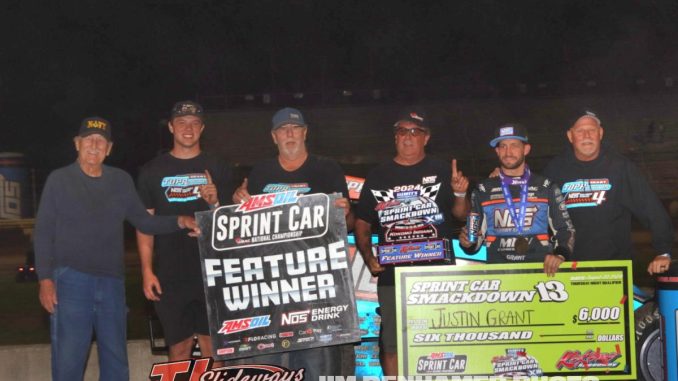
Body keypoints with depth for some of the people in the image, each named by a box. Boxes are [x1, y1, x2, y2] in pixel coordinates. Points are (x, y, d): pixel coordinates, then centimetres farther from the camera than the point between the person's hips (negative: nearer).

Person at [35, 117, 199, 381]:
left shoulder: (121, 181, 10)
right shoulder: (59, 180, 0)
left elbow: (143, 221, 13)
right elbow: (43, 232, -1)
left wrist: (178, 222, -4)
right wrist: (45, 279, -9)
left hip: (111, 282, 4)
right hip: (71, 280, -4)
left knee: (116, 360, 12)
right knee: (68, 359, -4)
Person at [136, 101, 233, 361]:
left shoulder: (216, 168, 9)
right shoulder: (153, 171, 8)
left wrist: (215, 204, -12)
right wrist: (147, 271, 0)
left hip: (211, 270, 0)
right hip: (170, 274, 0)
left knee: (212, 344, -2)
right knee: (179, 347, 2)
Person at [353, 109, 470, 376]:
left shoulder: (440, 172, 6)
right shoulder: (378, 177, 9)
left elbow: (460, 214, 0)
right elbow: (362, 224, 12)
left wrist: (460, 194, -20)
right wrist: (368, 258, -2)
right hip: (392, 275, 1)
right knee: (392, 345, 5)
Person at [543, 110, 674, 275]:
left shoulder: (620, 167, -1)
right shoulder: (556, 169, 3)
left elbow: (652, 208, -5)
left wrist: (663, 252, -12)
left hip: (615, 263, -1)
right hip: (569, 265, 1)